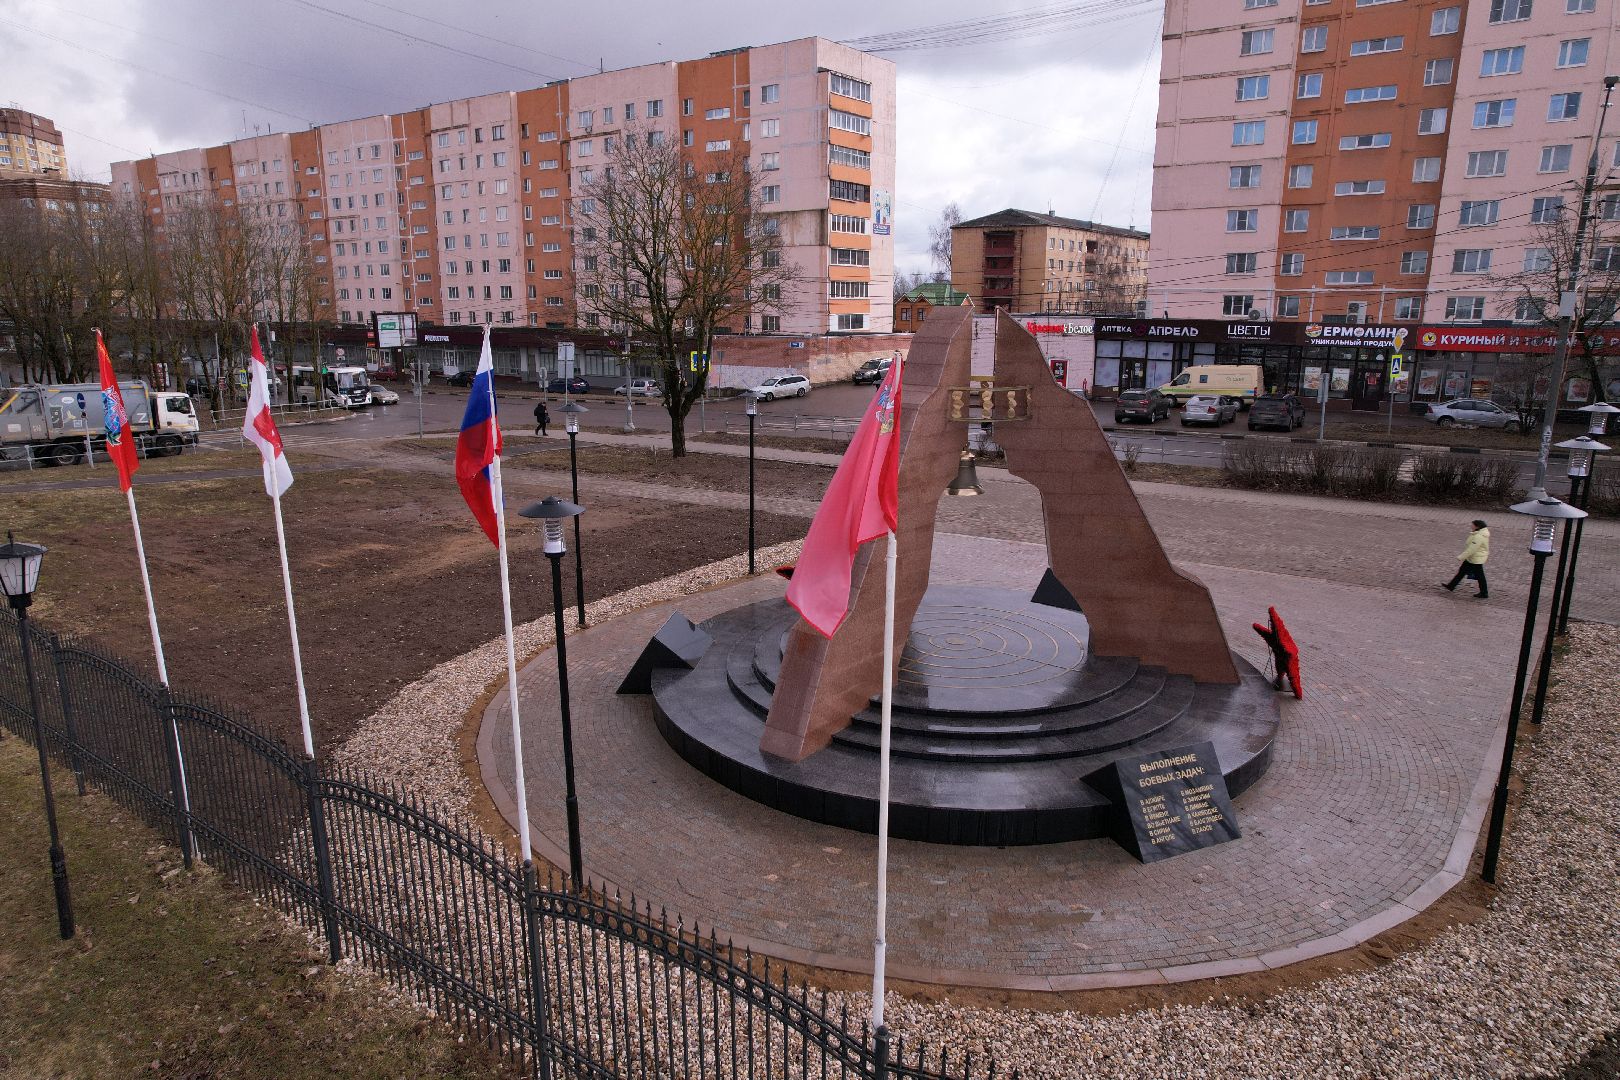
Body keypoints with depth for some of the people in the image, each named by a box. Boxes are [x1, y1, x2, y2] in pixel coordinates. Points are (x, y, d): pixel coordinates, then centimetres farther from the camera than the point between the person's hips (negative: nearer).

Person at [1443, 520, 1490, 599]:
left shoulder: (1479, 537, -27)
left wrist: (1461, 557, -22)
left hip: (1476, 559, -11)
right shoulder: (1481, 533, 5)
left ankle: (1484, 594, 15)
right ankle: (1451, 586, 25)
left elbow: (1471, 549, -27)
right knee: (1462, 571, 16)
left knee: (1479, 576, 2)